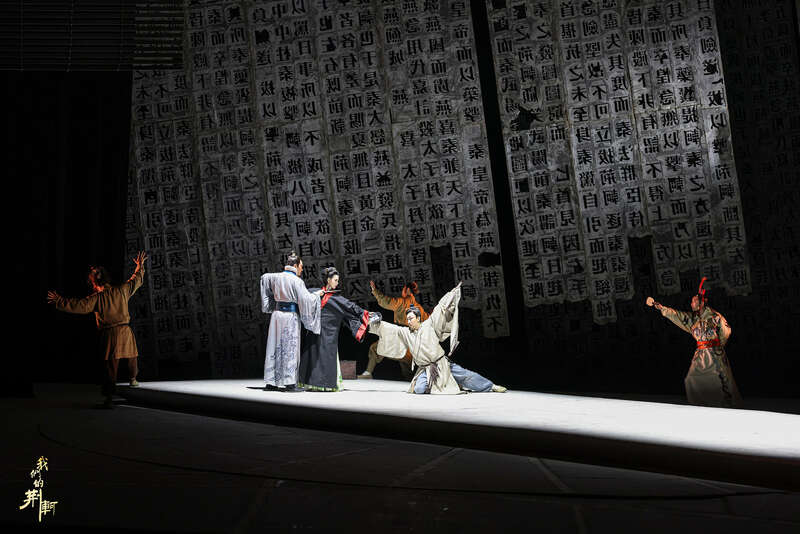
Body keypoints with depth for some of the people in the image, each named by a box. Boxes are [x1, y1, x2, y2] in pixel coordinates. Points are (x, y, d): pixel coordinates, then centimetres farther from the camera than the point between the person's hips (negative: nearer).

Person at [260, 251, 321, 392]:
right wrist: (317, 295, 1)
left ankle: (270, 382, 9)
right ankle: (289, 383, -4)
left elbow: (264, 277, 28)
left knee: (274, 347, 8)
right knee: (290, 348, -2)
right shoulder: (296, 281, -12)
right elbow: (306, 299, -17)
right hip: (291, 315, -6)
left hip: (276, 313, 6)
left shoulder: (276, 277, 8)